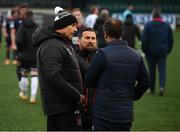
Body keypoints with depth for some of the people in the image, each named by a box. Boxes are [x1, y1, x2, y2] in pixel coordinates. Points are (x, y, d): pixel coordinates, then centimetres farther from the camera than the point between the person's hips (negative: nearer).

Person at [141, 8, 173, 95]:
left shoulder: (148, 25, -7)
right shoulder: (167, 26, 3)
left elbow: (144, 40, -8)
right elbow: (171, 40, 7)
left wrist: (144, 50, 4)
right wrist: (168, 50, 16)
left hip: (151, 52, -1)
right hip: (162, 52, 1)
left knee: (151, 70, 10)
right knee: (162, 69, 1)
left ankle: (152, 89, 17)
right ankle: (162, 86, -20)